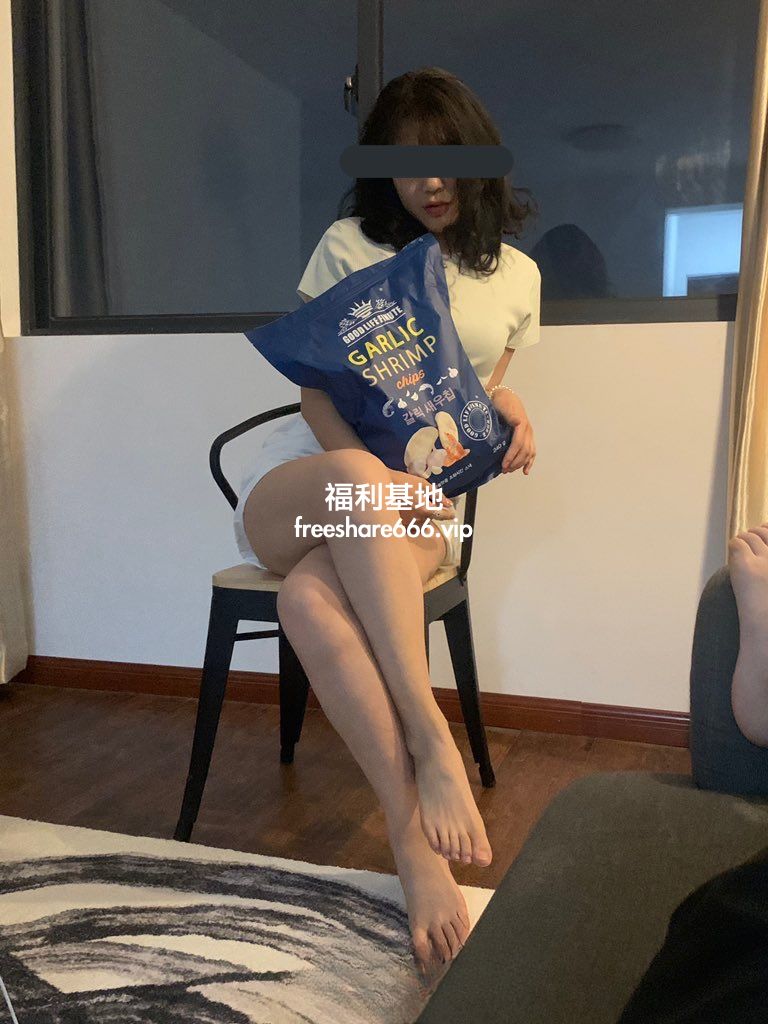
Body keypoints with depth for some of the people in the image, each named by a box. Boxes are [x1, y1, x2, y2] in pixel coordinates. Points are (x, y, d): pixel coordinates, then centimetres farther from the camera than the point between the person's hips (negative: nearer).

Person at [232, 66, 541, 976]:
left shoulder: (516, 276, 14)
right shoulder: (348, 246, 5)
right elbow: (320, 394, -3)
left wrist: (512, 410, -3)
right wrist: (378, 473, -22)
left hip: (417, 508, 1)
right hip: (295, 488, 0)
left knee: (310, 598, -37)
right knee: (355, 474, -42)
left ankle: (415, 841, -37)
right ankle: (431, 740, -43)